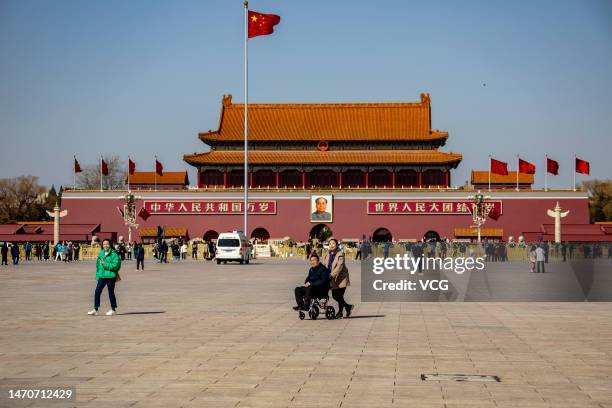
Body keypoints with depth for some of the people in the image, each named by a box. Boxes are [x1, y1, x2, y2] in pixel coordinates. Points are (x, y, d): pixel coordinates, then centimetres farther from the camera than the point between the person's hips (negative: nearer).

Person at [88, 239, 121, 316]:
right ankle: (95, 309, 5)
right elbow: (98, 264, 19)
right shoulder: (101, 253, 9)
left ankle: (113, 309, 20)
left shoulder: (113, 254, -10)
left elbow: (115, 265, -17)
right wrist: (98, 274, 11)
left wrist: (105, 264, -19)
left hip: (110, 276, -5)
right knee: (97, 292, -1)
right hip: (102, 276, 5)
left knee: (111, 293, 5)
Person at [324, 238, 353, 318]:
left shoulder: (340, 254, -14)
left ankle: (340, 312, 12)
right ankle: (348, 306, 24)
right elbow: (324, 264, 7)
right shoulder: (328, 254, 6)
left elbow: (339, 266, -21)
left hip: (341, 278, -6)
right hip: (333, 279, 6)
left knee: (339, 296, -6)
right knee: (334, 295, 6)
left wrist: (332, 275, -27)